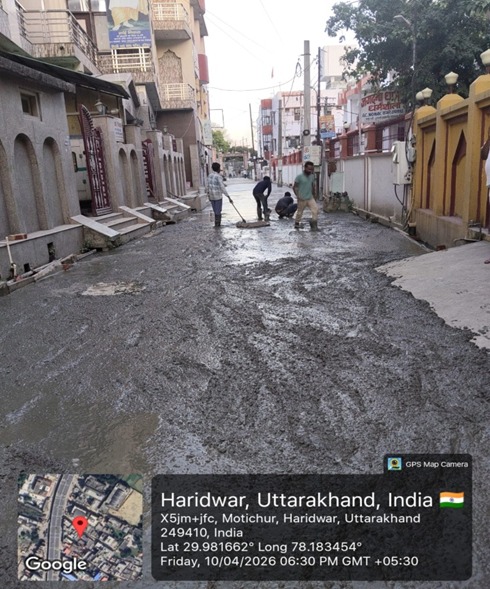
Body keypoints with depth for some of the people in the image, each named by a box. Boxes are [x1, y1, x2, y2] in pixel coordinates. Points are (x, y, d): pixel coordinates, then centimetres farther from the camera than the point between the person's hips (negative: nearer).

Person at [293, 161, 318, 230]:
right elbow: (294, 187, -8)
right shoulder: (299, 177, -12)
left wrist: (314, 194, 14)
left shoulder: (312, 176, 4)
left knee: (315, 209, -14)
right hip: (302, 199, -4)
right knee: (299, 212, 9)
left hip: (310, 198, 4)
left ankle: (314, 224, -6)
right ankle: (296, 223, 32)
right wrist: (298, 196, -15)